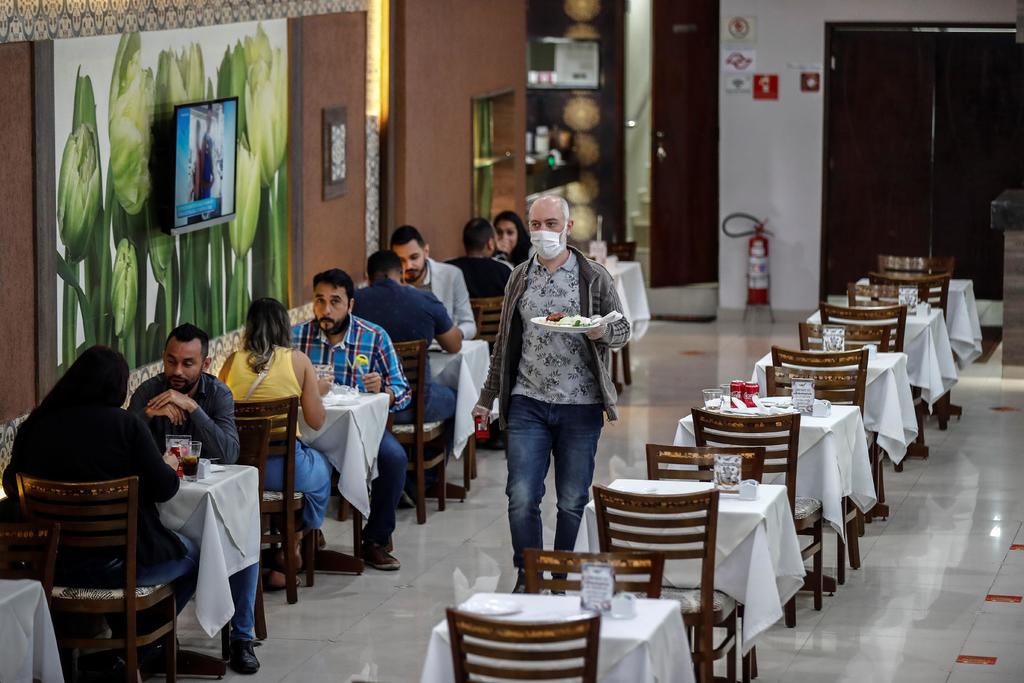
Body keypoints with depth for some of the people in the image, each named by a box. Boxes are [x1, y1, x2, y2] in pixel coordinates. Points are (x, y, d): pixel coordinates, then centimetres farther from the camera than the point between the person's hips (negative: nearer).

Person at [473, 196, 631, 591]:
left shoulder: (594, 277, 1)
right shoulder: (520, 277, 10)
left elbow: (622, 330, 5)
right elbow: (505, 343, 16)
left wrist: (601, 332, -19)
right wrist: (487, 397, 14)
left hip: (580, 406, -2)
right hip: (528, 403, 2)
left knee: (573, 501, 4)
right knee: (522, 498, -6)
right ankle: (528, 577, 8)